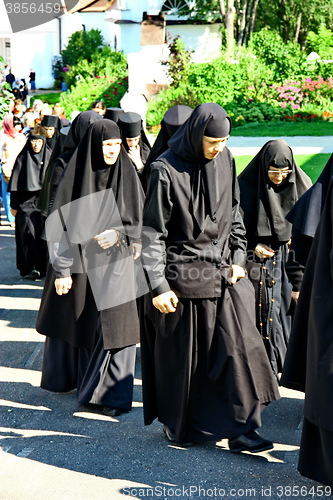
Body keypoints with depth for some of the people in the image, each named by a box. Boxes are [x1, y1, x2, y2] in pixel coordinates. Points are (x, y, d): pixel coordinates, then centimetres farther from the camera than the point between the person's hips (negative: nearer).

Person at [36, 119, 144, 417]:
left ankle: (111, 393, 11)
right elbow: (61, 224, -6)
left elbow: (137, 221, 3)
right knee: (74, 321, 12)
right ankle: (69, 376, 34)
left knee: (113, 325, -1)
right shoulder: (76, 175, -5)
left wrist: (119, 233, -19)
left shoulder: (127, 175, 0)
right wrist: (62, 269, -10)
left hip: (114, 264, 1)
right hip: (79, 261, -1)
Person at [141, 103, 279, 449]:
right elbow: (152, 232, -13)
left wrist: (238, 259, 5)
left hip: (223, 274, 5)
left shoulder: (224, 160, 3)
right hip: (183, 276, -5)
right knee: (181, 356, 8)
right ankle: (178, 426, 27)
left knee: (236, 347, 2)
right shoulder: (166, 170, -14)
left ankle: (238, 428, 12)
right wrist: (159, 286, -16)